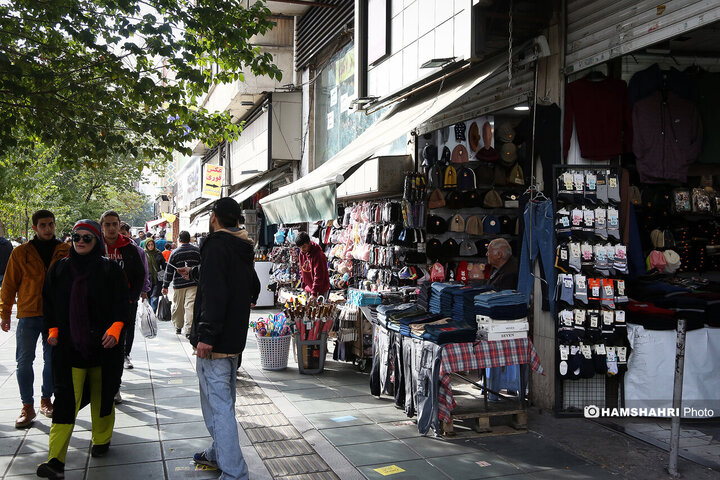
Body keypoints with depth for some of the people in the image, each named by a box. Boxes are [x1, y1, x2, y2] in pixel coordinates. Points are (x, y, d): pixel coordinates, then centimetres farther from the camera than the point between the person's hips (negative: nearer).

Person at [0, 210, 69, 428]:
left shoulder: (66, 251, 2)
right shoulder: (21, 253, 0)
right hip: (28, 314, -1)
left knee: (52, 360, 9)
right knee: (24, 361, -1)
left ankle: (46, 400, 25)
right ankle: (28, 407, 9)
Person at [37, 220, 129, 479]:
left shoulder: (110, 269, -1)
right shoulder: (59, 269, 8)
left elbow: (121, 302, -3)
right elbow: (49, 302, 14)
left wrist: (115, 328, -16)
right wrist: (52, 330, 3)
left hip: (102, 344, -1)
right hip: (69, 345, 1)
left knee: (102, 394, 11)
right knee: (66, 398, -8)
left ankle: (101, 440, 33)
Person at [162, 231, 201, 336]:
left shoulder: (175, 252, -1)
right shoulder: (197, 251, 3)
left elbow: (169, 270, 0)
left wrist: (165, 286, 5)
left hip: (178, 284, 0)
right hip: (193, 284, 0)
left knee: (178, 306, 14)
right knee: (190, 306, -5)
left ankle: (178, 327, 26)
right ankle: (188, 329, -13)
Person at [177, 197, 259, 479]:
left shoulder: (216, 245, -16)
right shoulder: (243, 249, 13)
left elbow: (214, 293, -27)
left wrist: (206, 335, -26)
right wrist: (193, 273, 44)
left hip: (214, 342, -10)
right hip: (235, 337, 10)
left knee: (219, 405, -6)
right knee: (224, 400, 22)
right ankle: (219, 453, 37)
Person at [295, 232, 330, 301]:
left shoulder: (317, 254, -21)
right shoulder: (302, 253, 2)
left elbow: (318, 275, -24)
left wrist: (314, 293, -28)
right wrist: (304, 285, 12)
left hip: (320, 289, -7)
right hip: (309, 287, 7)